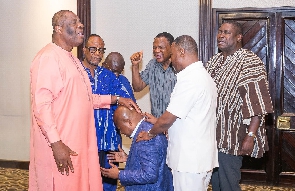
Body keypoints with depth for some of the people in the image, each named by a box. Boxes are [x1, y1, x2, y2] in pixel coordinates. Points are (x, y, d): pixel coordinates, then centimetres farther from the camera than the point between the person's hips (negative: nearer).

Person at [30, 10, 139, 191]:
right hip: (60, 145, -9)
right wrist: (56, 143, -24)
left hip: (78, 142, 9)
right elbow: (41, 105, -20)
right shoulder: (49, 57, -13)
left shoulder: (72, 59, 18)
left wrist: (116, 99, 13)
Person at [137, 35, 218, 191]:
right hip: (200, 157, 10)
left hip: (189, 160, -10)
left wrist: (150, 134, 0)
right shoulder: (203, 76, 13)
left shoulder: (190, 80, -20)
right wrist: (158, 122, 16)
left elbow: (167, 119, -18)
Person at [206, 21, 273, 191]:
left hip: (231, 137, -7)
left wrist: (250, 136, -24)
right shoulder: (215, 61, 11)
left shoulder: (250, 62, -12)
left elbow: (257, 104, -18)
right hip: (211, 135, 7)